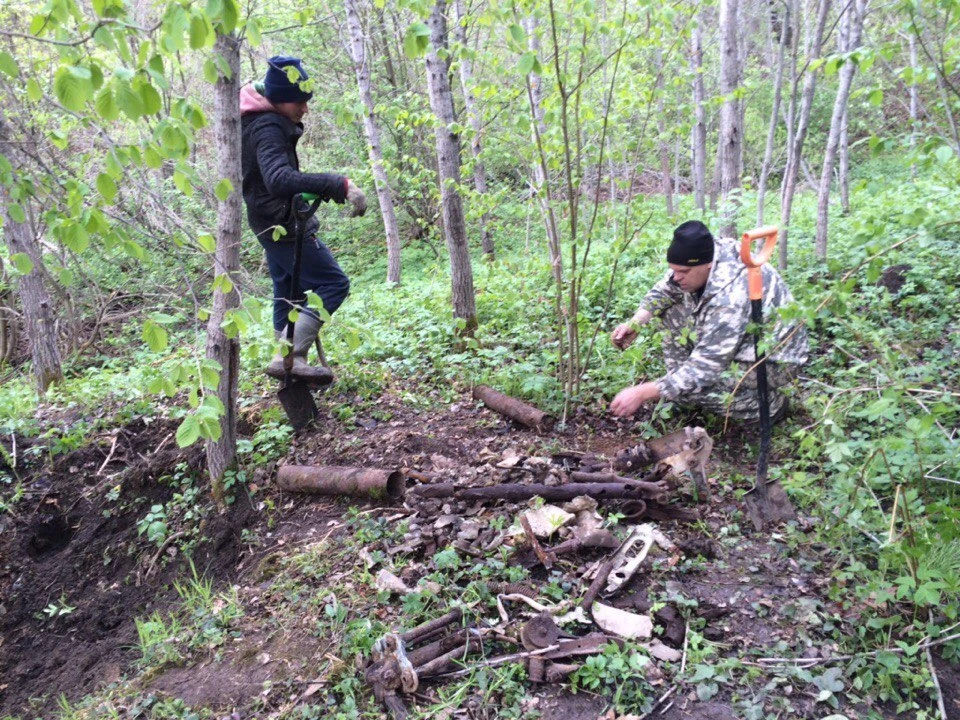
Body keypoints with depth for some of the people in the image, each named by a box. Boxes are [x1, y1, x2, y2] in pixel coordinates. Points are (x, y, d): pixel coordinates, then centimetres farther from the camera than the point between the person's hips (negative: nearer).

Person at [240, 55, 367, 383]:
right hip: (283, 224, -10)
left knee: (288, 292, 17)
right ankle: (290, 357, -17)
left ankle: (288, 360, 28)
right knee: (333, 283, -11)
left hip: (271, 223, 10)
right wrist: (339, 185, -49)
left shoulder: (260, 121, 10)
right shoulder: (268, 128, -23)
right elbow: (280, 179, -41)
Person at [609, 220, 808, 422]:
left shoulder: (731, 298, -37)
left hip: (774, 361, -8)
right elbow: (665, 289, 2)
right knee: (672, 311, 1)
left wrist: (642, 393, -35)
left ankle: (769, 403, -4)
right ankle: (678, 385, 6)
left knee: (692, 384, -26)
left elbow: (704, 369, -36)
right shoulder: (705, 256, -14)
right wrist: (634, 323, -15)